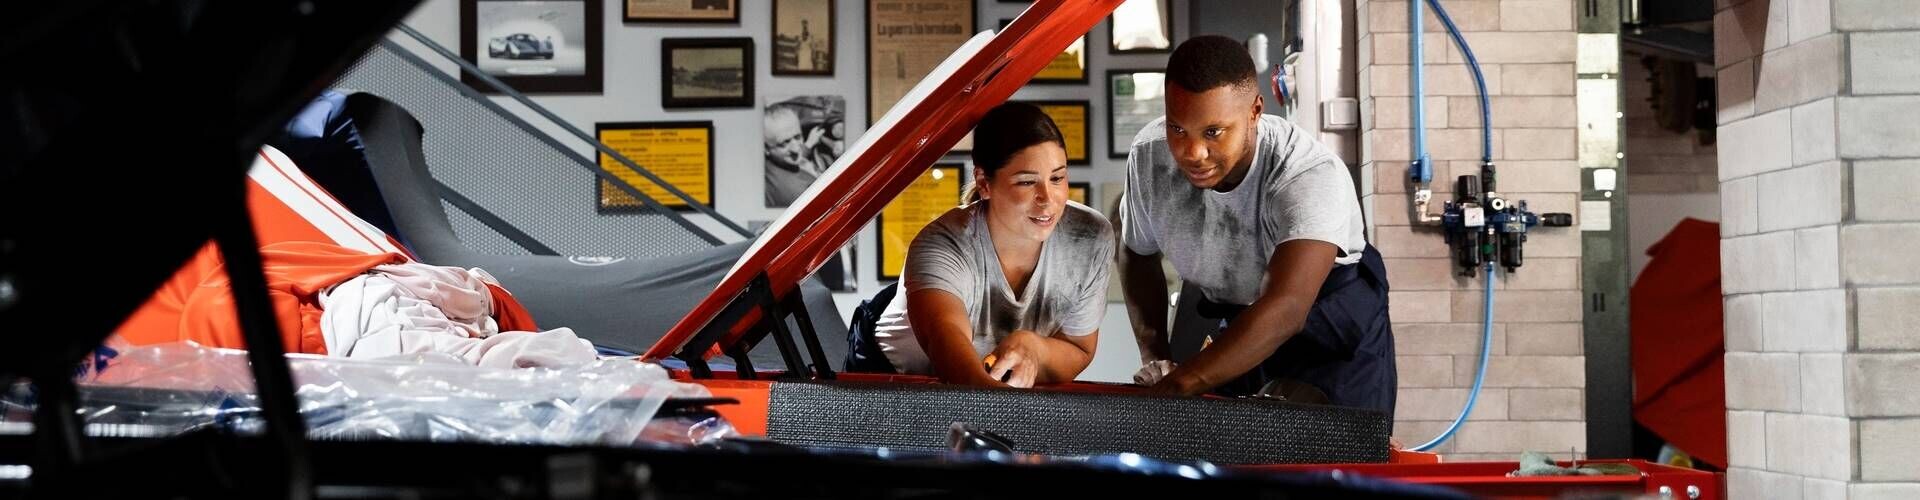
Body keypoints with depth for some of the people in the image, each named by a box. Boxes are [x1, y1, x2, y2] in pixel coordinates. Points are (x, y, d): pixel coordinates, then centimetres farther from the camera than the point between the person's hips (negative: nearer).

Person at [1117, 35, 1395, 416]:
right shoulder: (1148, 155, -18)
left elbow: (1285, 310, -48)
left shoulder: (1311, 176, -36)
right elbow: (1138, 254, 2)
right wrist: (1154, 356, -12)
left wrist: (1173, 390, -57)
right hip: (1228, 323, 4)